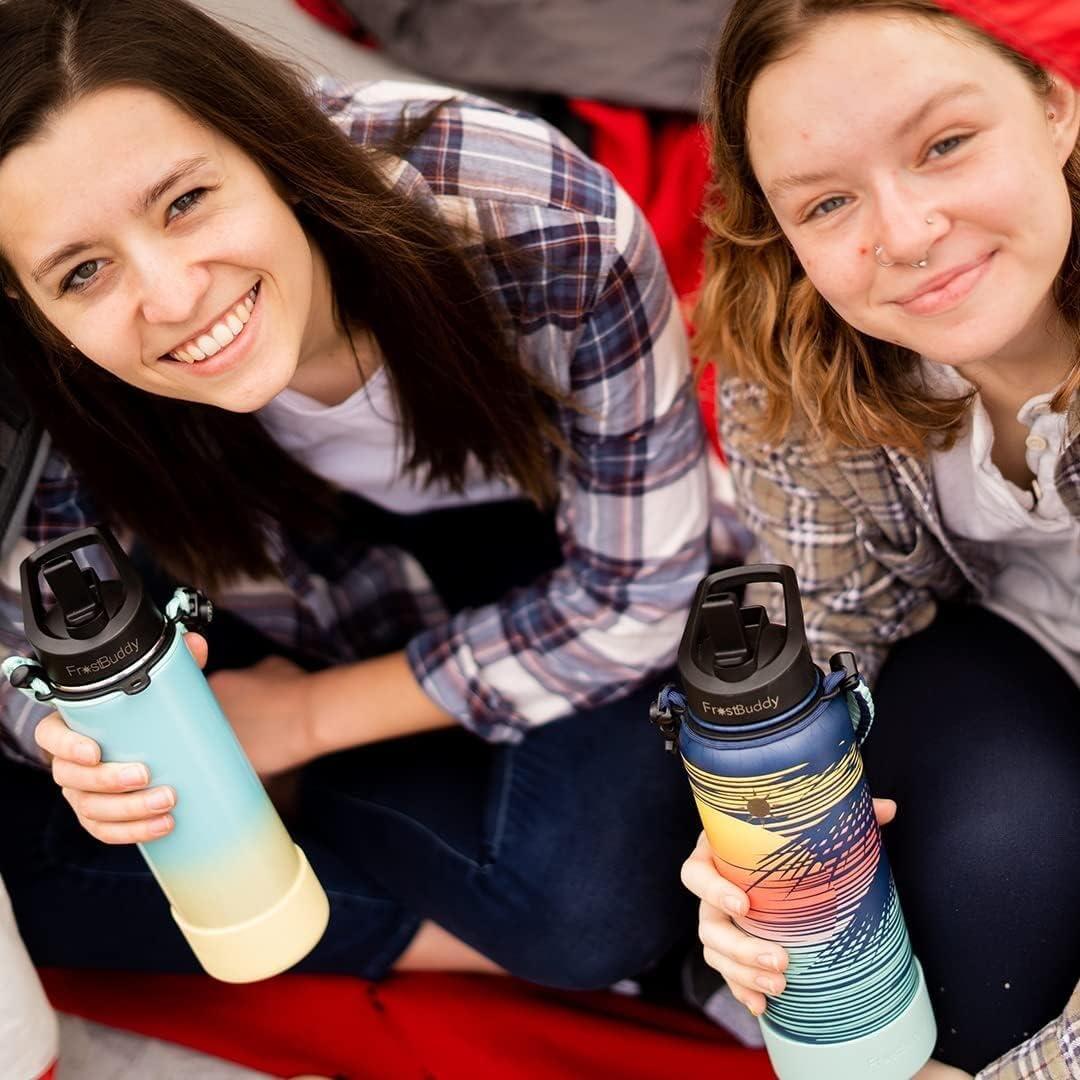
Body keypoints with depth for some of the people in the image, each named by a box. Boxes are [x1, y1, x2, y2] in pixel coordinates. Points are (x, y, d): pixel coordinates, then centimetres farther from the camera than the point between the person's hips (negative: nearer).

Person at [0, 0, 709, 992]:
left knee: (598, 906, -28)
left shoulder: (552, 233, -35)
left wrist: (311, 716, -18)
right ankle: (457, 930, -6)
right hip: (300, 552, 3)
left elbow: (632, 597, -22)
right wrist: (93, 738, -32)